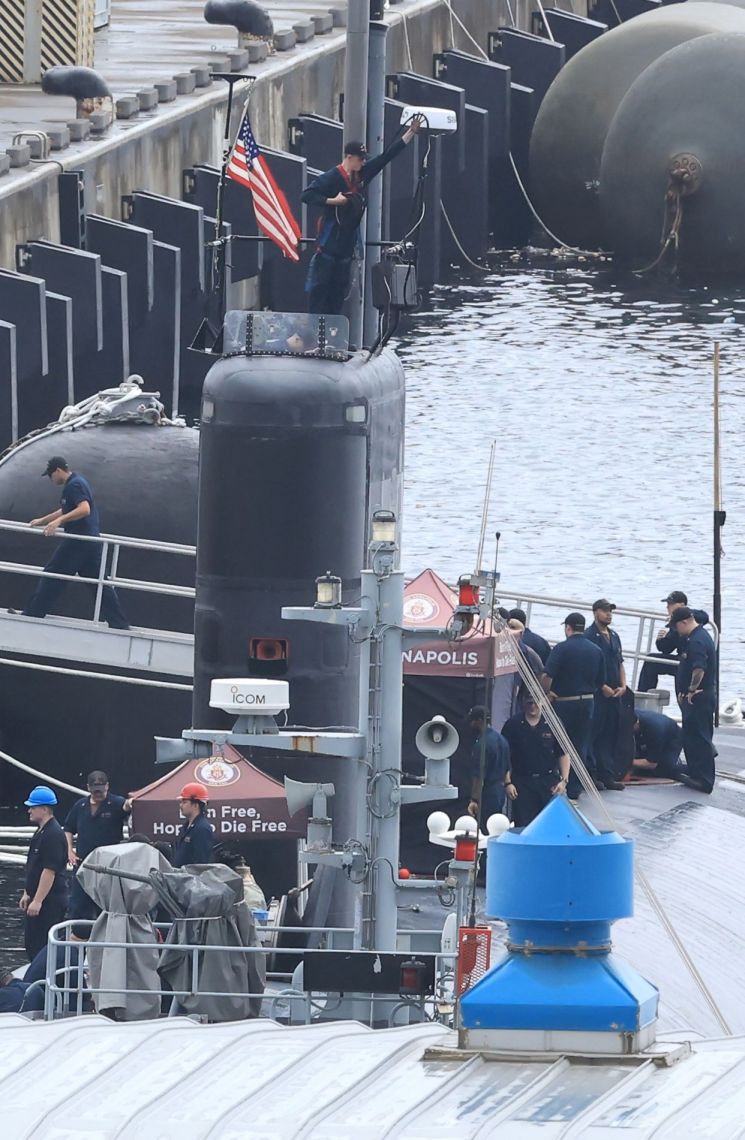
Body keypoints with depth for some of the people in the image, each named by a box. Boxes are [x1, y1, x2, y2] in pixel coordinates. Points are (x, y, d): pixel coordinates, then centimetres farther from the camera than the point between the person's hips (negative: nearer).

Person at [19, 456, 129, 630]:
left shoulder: (74, 485, -12)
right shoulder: (77, 482, 20)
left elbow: (84, 509, -27)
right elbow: (66, 511, 32)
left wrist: (59, 521, -31)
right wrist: (42, 521, 34)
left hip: (77, 542, -10)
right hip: (91, 542, 10)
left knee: (52, 575, 0)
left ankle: (33, 614, 4)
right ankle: (119, 624, 3)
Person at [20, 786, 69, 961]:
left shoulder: (53, 835, -18)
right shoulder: (41, 832, 15)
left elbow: (50, 871, -23)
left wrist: (37, 901, -24)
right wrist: (27, 894, 23)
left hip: (50, 901, -11)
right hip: (38, 899, 11)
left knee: (41, 946, -9)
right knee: (31, 943, 14)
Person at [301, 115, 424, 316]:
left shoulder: (363, 175, 8)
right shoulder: (332, 177, -12)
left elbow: (387, 156, 10)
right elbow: (307, 195, -17)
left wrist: (411, 132, 8)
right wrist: (332, 201, -23)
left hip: (347, 245, 8)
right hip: (328, 245, -8)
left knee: (339, 291, 9)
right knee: (319, 288, -5)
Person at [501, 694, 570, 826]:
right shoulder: (512, 725, 2)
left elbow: (563, 755, 6)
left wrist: (564, 780, -5)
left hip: (549, 782, 0)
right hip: (522, 783, 0)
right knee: (523, 826, -4)